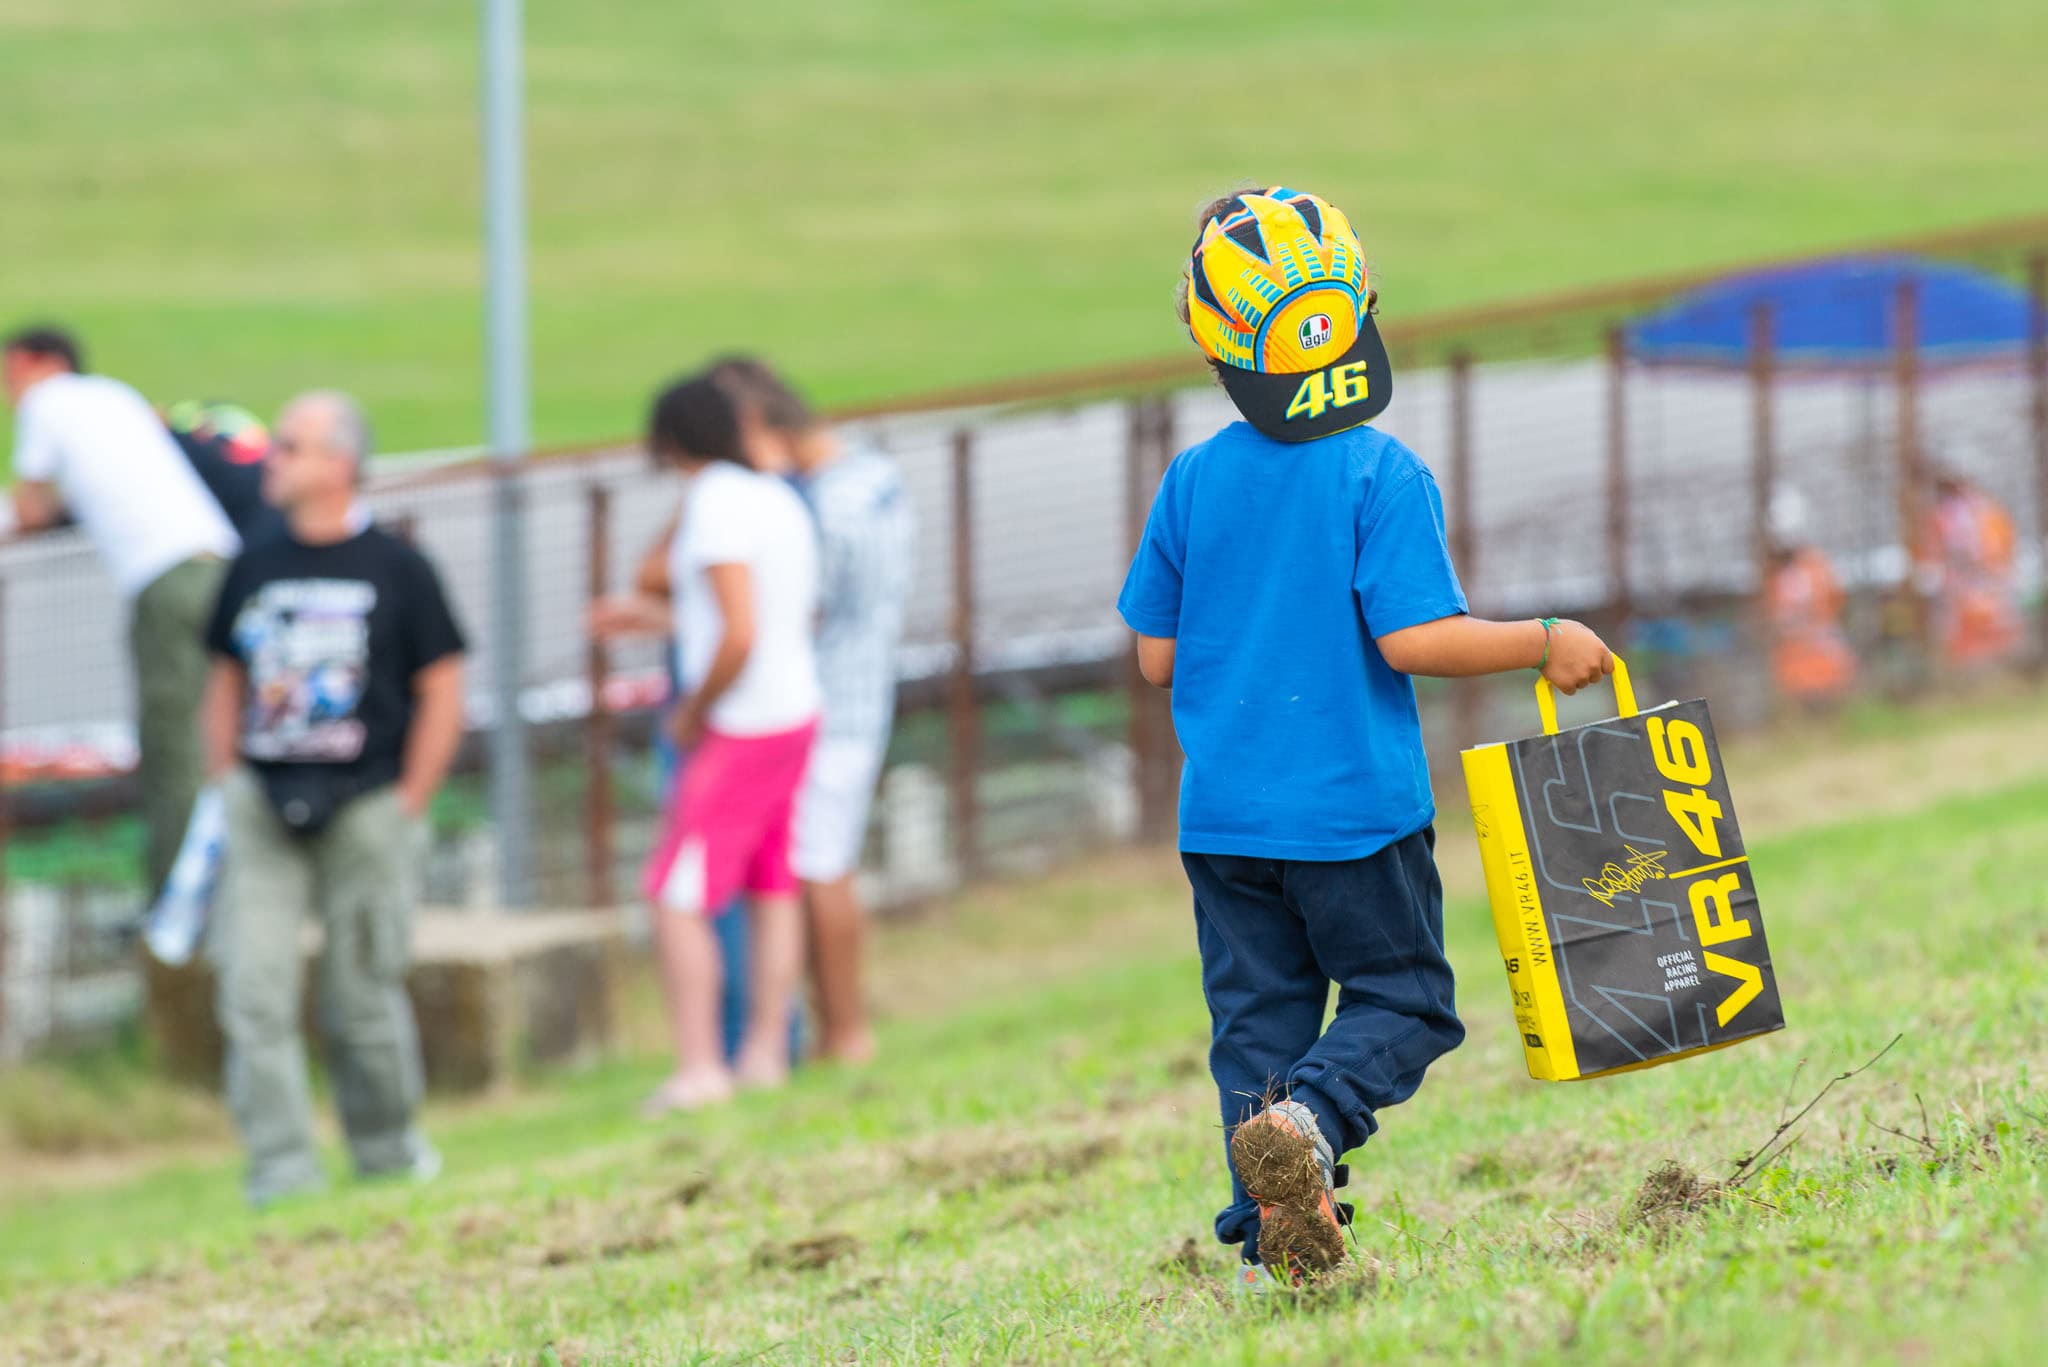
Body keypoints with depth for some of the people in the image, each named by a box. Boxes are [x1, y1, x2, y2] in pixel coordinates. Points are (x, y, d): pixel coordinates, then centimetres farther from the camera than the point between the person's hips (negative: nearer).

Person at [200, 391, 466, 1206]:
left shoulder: (397, 571, -1)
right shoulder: (255, 570, 10)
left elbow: (442, 696, 0)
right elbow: (226, 685, 18)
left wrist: (406, 808, -5)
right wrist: (225, 792, 8)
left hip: (365, 809, -3)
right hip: (263, 805, 3)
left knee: (362, 999, 2)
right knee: (253, 986, -8)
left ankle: (388, 1153, 21)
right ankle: (281, 1165, -6)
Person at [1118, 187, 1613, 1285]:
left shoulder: (1193, 484, 2)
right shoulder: (1383, 476, -12)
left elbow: (1157, 657, 6)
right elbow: (1416, 638, -17)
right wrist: (1546, 645, -4)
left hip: (1224, 813, 4)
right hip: (1355, 808, -4)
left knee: (1257, 1018, 10)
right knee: (1400, 997, 8)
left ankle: (1271, 1239, 2)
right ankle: (1310, 1115, -21)